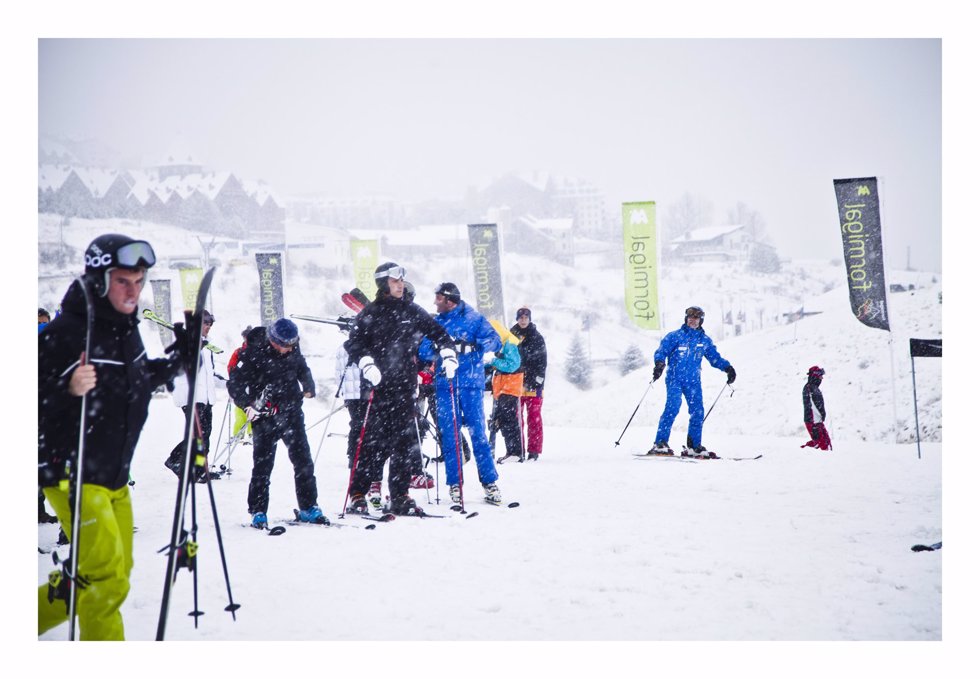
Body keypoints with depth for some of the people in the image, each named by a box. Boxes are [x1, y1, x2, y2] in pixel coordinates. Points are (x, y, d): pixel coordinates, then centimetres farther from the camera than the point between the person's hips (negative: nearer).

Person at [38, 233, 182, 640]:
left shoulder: (126, 328, 6)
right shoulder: (64, 332, -19)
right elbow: (37, 404, -22)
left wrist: (179, 359, 12)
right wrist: (67, 391, -40)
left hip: (115, 476, 9)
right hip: (72, 474, -9)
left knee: (116, 573, 17)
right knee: (107, 579, -10)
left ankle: (36, 613, 33)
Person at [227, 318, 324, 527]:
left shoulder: (293, 349, 1)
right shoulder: (254, 353, -15)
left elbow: (302, 368, 23)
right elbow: (235, 383, -12)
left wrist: (308, 387, 10)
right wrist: (247, 404, -24)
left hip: (291, 413, 5)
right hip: (265, 416, -5)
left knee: (303, 460, 6)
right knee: (263, 463, -4)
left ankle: (308, 507, 16)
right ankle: (258, 512, 6)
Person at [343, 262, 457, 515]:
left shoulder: (411, 311, 13)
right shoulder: (370, 313, 1)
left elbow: (436, 330, 21)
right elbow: (354, 343, -7)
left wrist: (447, 352, 6)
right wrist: (366, 363, -23)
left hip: (406, 385, 4)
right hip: (381, 386, -4)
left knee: (404, 441, 4)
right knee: (376, 441, -8)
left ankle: (399, 496, 11)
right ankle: (357, 494, 1)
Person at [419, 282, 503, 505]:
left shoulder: (473, 318, 3)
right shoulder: (436, 323, 15)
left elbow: (493, 338, -5)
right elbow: (424, 351, 8)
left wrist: (488, 351, -24)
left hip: (470, 382, -4)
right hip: (444, 384, 4)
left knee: (478, 432, -4)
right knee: (449, 434, 2)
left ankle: (489, 482, 3)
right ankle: (454, 483, 11)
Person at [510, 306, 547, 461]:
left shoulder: (537, 338, 3)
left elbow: (542, 364, 0)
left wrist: (537, 383, -10)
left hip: (533, 386, -3)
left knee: (534, 418, -2)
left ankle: (534, 450, 1)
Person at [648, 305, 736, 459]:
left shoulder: (705, 340, 13)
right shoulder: (675, 336, 2)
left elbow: (715, 357, 18)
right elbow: (661, 351, -2)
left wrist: (727, 367, 3)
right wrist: (659, 364, -22)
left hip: (693, 381, 4)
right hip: (675, 379, -4)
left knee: (698, 411, -3)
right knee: (673, 407, -21)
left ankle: (694, 446, 8)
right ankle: (660, 443, -21)